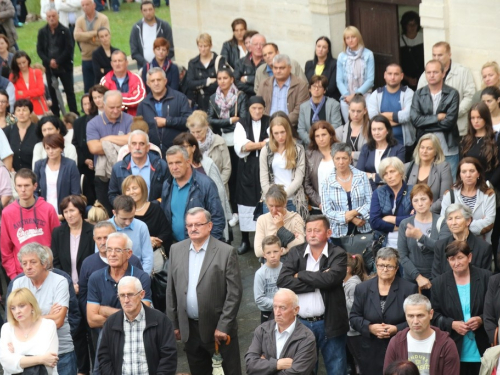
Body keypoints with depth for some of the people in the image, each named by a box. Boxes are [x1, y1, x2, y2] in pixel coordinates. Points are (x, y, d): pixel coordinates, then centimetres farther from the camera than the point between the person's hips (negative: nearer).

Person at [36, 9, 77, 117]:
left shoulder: (65, 31, -5)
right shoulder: (42, 32, 2)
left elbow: (69, 48, -10)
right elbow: (39, 50, 2)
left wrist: (58, 61, -16)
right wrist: (49, 61, -12)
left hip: (64, 66, -2)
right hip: (49, 66, 2)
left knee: (69, 91, 1)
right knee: (52, 91, 4)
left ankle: (74, 115, 5)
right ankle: (55, 115, 10)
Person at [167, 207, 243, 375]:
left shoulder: (226, 252, -9)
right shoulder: (176, 249, 5)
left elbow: (234, 293, -10)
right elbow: (171, 290, 9)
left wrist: (223, 327, -13)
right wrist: (173, 323, 6)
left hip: (219, 329, -4)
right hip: (189, 329, 4)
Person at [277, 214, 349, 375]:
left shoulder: (338, 254, -3)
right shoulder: (295, 252, 4)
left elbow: (330, 279, -22)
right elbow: (283, 281, -10)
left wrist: (300, 275, -10)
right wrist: (317, 282, -15)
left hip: (329, 323, -2)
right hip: (301, 323, 2)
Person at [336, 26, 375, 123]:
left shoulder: (368, 54, 0)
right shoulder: (341, 56, 7)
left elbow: (370, 79, -3)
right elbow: (339, 80, 6)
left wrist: (356, 94, -10)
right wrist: (347, 95, -10)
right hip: (346, 98, 2)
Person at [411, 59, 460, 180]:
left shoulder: (452, 94, -2)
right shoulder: (418, 94, 5)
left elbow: (449, 121, -13)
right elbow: (415, 119, -8)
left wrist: (426, 122, -7)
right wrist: (438, 117, -11)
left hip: (448, 150, -2)